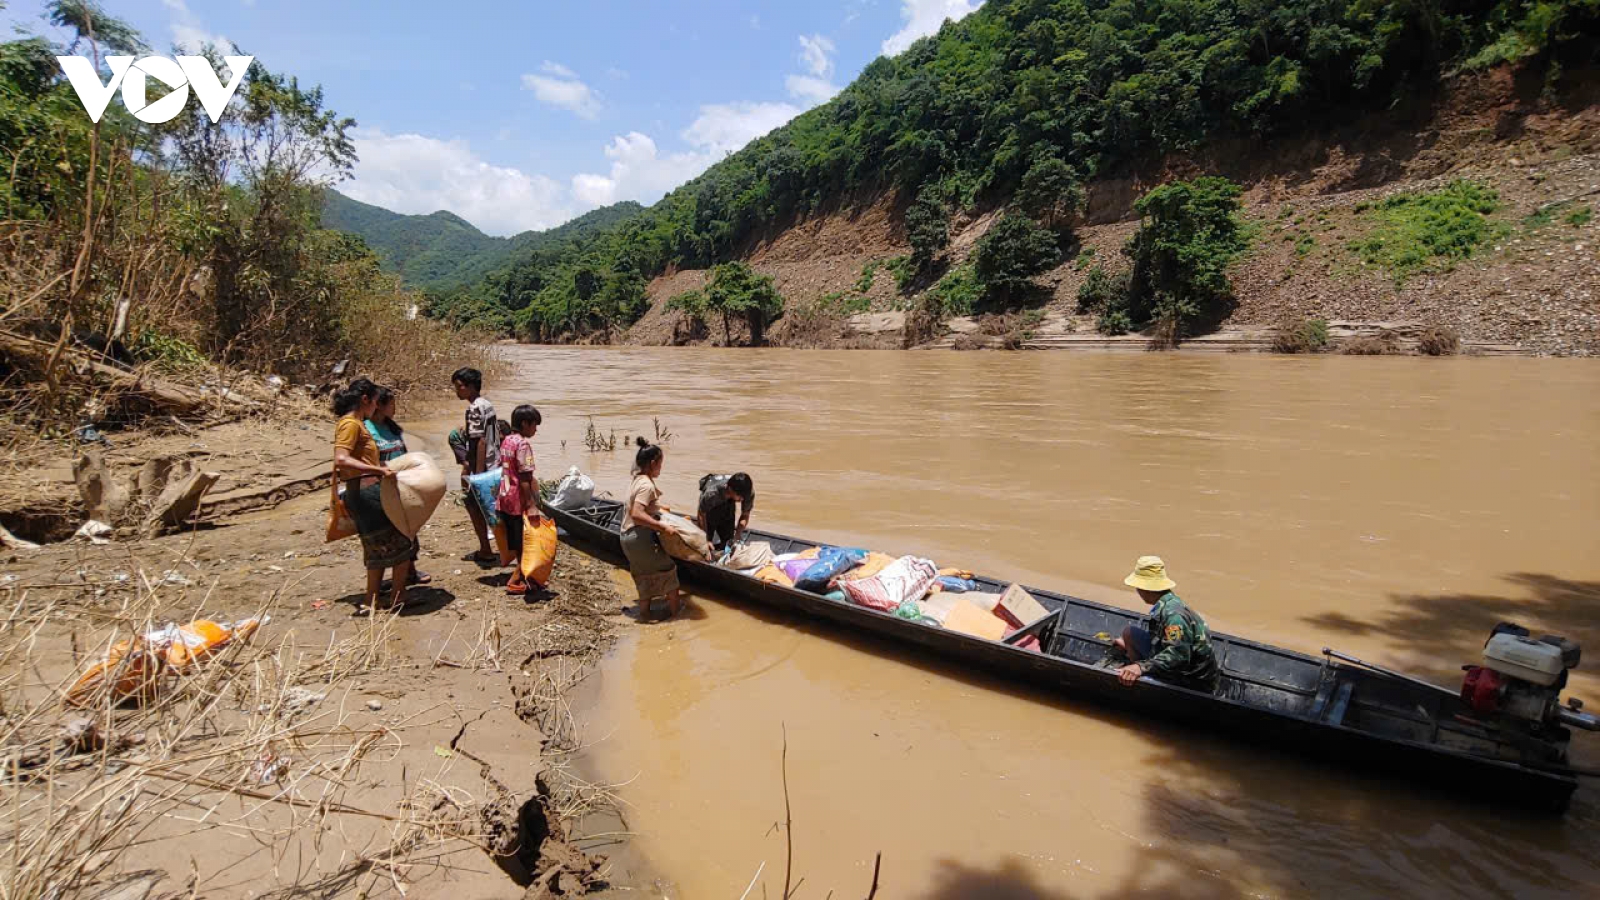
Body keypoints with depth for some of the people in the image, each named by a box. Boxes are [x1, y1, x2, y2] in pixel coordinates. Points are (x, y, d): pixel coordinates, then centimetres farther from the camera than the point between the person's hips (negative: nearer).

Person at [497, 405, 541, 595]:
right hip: (519, 501, -8)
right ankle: (516, 582, 4)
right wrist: (531, 505, -22)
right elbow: (524, 478, -22)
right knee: (524, 543, 1)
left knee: (514, 541, 17)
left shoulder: (506, 441, 9)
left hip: (505, 498, 8)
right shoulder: (523, 444, -17)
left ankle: (518, 570, 29)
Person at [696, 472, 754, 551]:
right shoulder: (712, 493, -44)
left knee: (728, 540, 0)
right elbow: (702, 515, -25)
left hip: (728, 502, 3)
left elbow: (745, 515, -19)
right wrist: (706, 540, -26)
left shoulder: (749, 491, -35)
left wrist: (737, 536, -29)